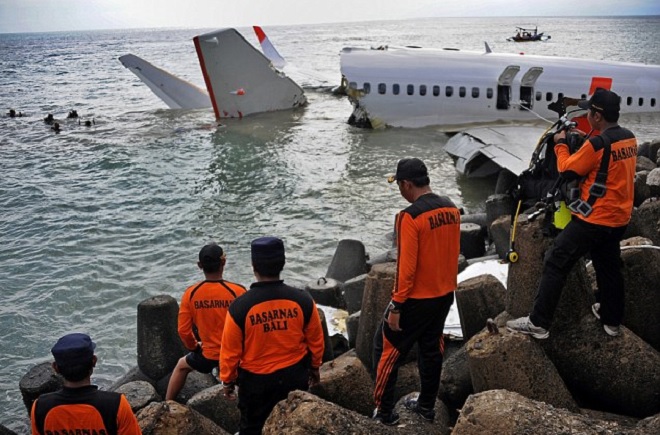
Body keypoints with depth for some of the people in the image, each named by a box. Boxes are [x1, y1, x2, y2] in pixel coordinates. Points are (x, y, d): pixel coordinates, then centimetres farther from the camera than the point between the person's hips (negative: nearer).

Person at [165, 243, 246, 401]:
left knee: (182, 365, 32)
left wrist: (194, 347, 14)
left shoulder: (191, 293, -12)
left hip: (209, 355, 2)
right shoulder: (237, 291, -19)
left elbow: (183, 330, -6)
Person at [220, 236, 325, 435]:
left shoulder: (240, 306, -24)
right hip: (295, 375, 2)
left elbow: (230, 351, -13)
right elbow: (316, 340, -3)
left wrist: (228, 380, 4)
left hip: (256, 380, -2)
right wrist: (315, 368, 15)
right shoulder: (302, 299, -17)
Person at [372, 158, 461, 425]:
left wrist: (396, 305, -16)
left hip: (417, 298, -7)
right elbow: (453, 252, 10)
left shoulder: (410, 217, -23)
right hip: (445, 294, 7)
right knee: (432, 348, 21)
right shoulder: (451, 209, 1)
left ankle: (384, 411, 16)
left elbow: (406, 266, -23)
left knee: (387, 348, 9)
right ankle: (427, 406, 34)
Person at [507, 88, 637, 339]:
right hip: (618, 218, 8)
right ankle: (612, 320, 35)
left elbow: (567, 168, -9)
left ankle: (539, 323, -4)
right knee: (609, 268, 22)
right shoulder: (630, 139, 4)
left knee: (556, 265, -4)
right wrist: (582, 142, 13)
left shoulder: (598, 145, -21)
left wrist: (561, 144, 7)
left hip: (593, 220, -8)